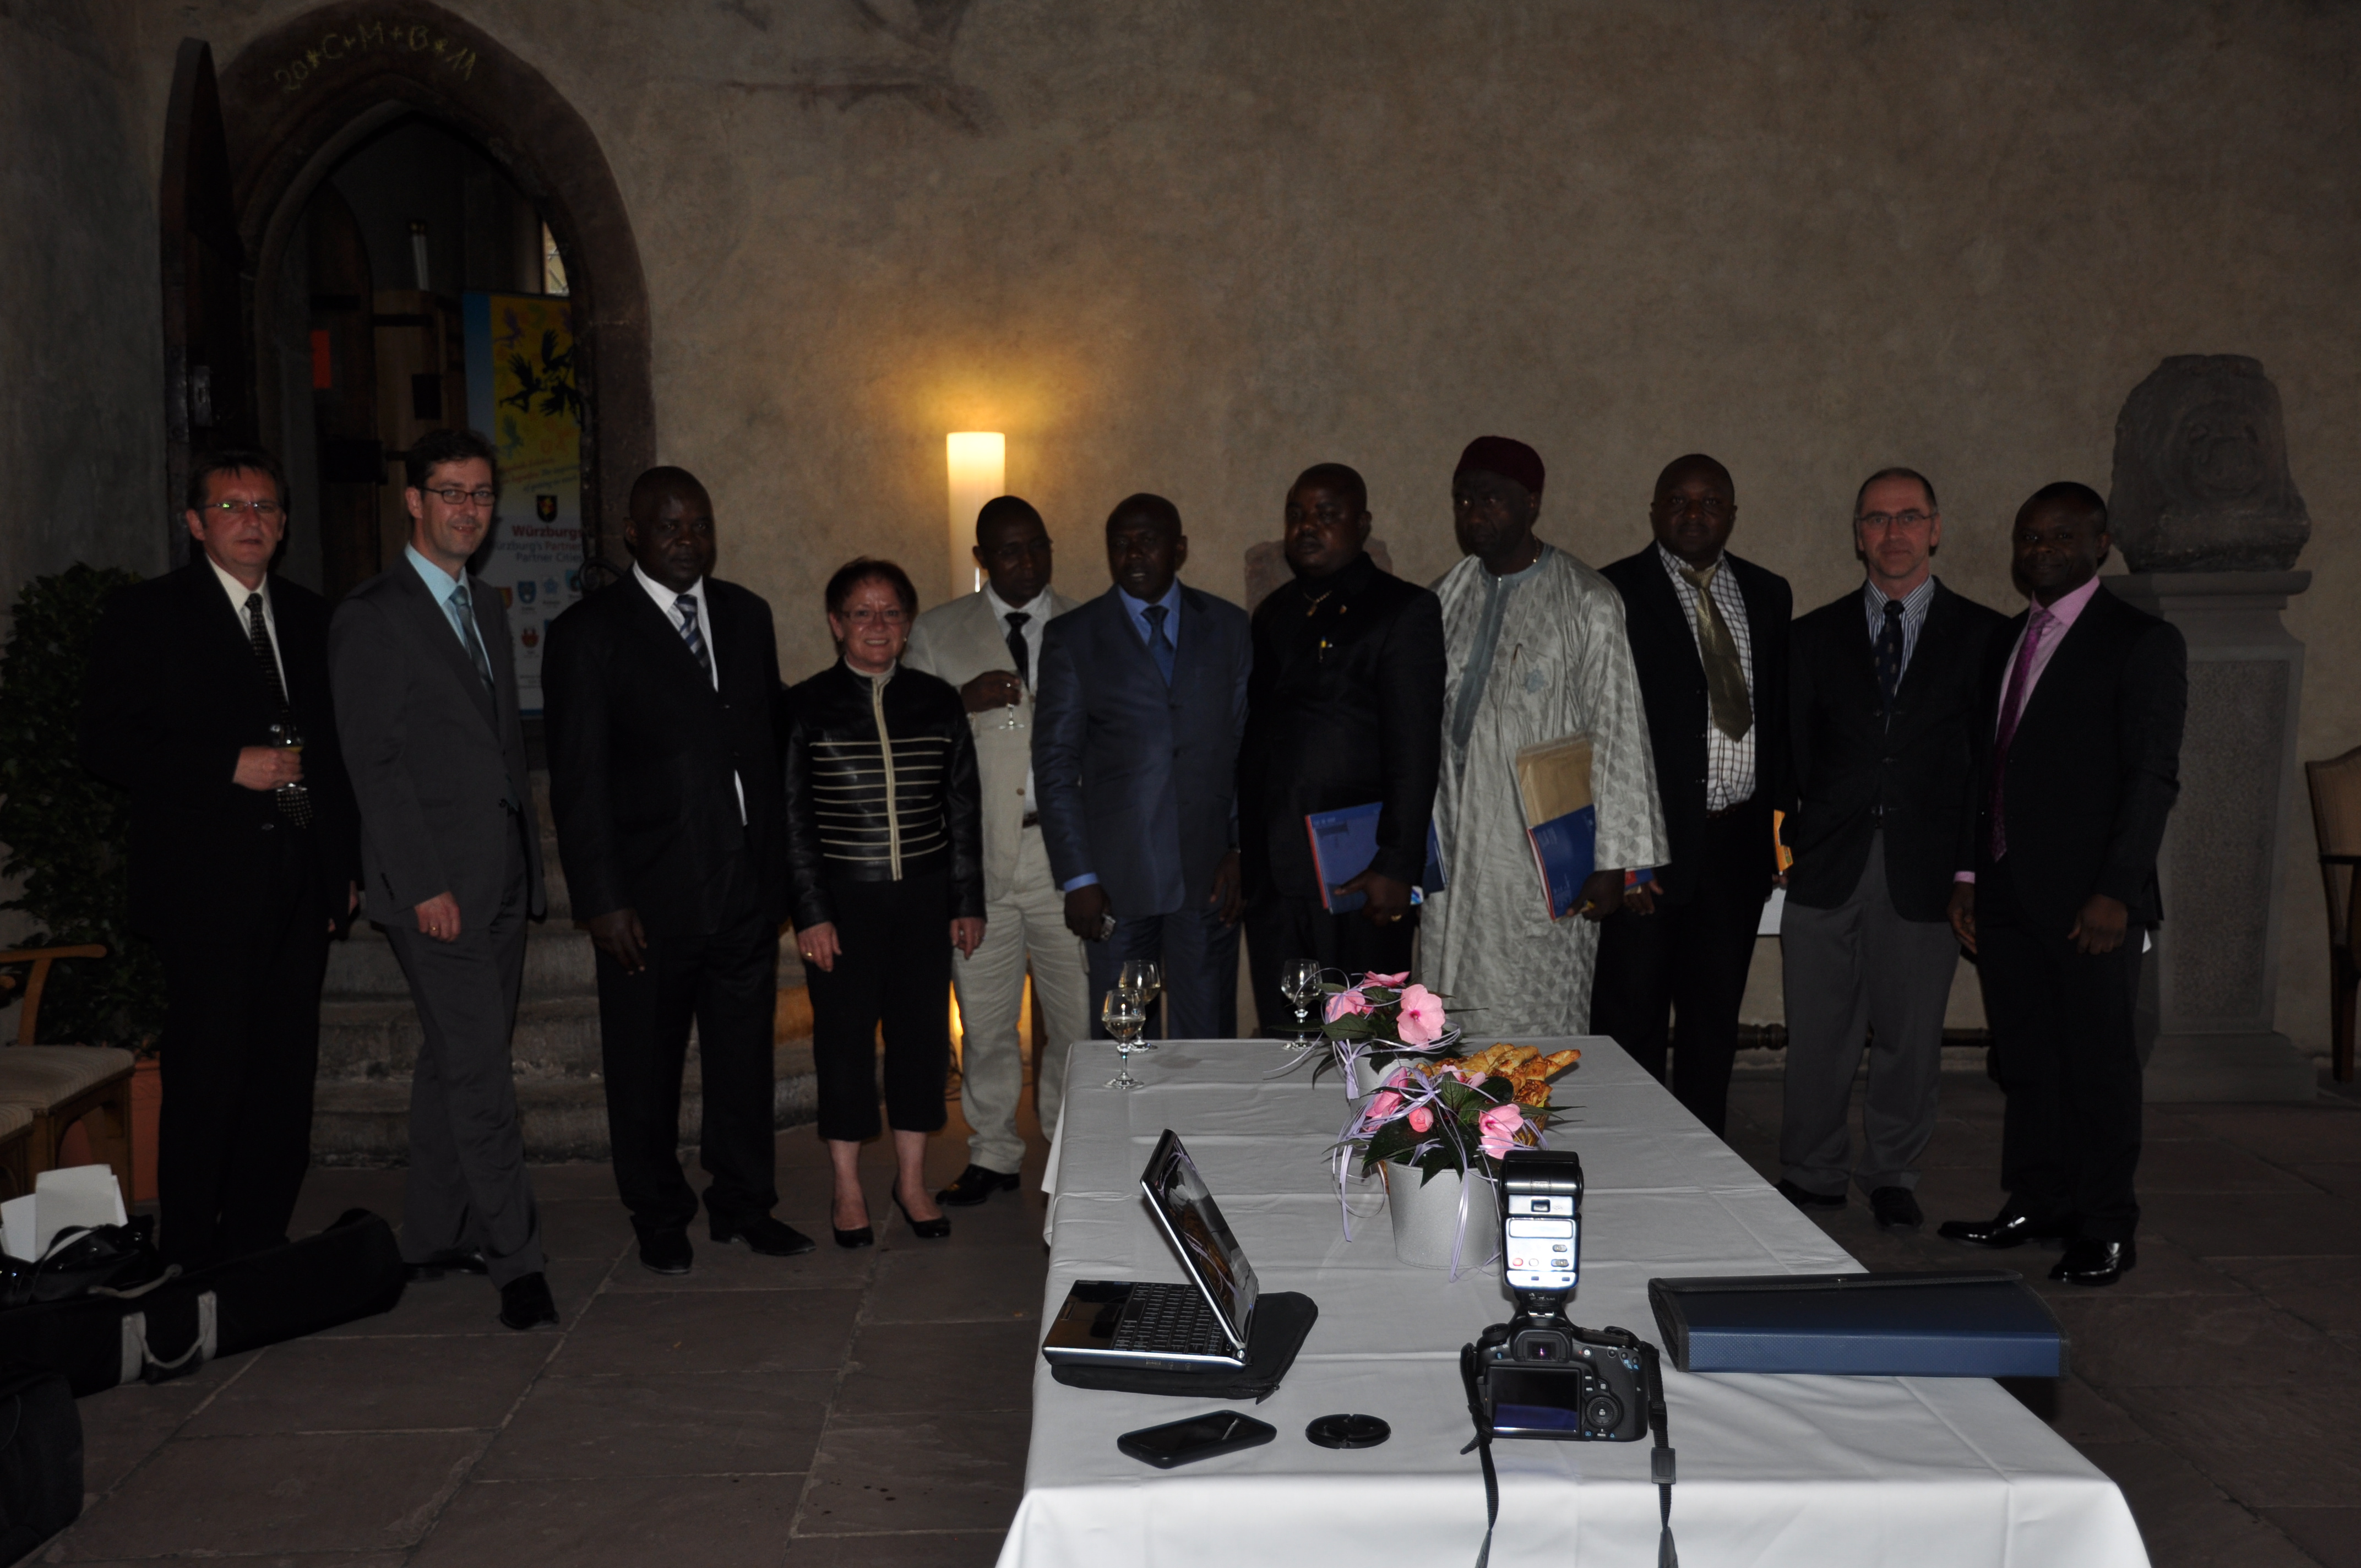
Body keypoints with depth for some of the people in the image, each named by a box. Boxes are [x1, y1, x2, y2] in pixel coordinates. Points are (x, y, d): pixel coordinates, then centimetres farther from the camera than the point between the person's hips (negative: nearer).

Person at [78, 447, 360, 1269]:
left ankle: (261, 1246, 17)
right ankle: (190, 1260, 6)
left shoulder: (312, 618, 17)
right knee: (208, 1077, -5)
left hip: (299, 884, 5)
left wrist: (346, 863, 12)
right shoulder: (145, 614, 2)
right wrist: (232, 766, -15)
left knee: (286, 1077, 7)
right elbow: (107, 744, -6)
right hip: (208, 885, -5)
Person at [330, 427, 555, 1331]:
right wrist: (424, 883, -16)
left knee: (454, 1062, 13)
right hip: (436, 883, -7)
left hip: (502, 880, 7)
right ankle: (516, 1261, -3)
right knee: (480, 1070, -8)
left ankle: (432, 1238, 22)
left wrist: (530, 865, 15)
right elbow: (372, 763, -10)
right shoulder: (370, 617, -5)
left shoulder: (487, 608, 19)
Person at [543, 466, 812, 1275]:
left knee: (745, 1054, 12)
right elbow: (579, 781, -8)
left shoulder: (747, 616, 10)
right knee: (646, 1066, 9)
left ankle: (744, 1205, 28)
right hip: (651, 896, -4)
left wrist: (780, 864, 7)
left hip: (749, 883, 4)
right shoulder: (589, 633, -5)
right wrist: (602, 899, -13)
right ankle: (660, 1219, 26)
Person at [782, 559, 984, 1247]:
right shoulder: (806, 707, -2)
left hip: (923, 895, 3)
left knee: (923, 1029, 6)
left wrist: (968, 902, 6)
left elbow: (964, 808, 8)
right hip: (843, 896, -2)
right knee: (844, 1034, 4)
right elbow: (794, 819, -3)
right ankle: (848, 1186, 18)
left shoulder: (937, 702, 5)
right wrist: (810, 913, -8)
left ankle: (912, 1179, 21)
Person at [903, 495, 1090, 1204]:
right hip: (977, 856, 0)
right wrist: (962, 701, -12)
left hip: (1067, 854, 0)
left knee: (1080, 1015, 2)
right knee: (984, 1019, 7)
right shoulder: (936, 633, 9)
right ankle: (993, 1155, 22)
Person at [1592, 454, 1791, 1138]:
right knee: (1632, 1022, 2)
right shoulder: (1614, 594, -5)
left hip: (1738, 843, 5)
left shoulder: (1768, 596, 11)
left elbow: (1780, 714, 13)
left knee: (1715, 1018, 14)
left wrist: (1776, 818, 4)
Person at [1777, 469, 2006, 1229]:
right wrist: (1790, 840, -2)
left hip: (1925, 871, -1)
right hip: (1829, 866, 1)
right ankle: (1814, 1175, 20)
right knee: (1818, 1036, 4)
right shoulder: (1814, 635, 10)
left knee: (1910, 1036, 8)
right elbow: (1792, 753, 9)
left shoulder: (1982, 634, 6)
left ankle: (1892, 1175, 25)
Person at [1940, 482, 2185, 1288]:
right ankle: (2035, 1204, 21)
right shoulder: (2004, 642, 16)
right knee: (2023, 1060, 10)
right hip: (2006, 891, 6)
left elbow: (2152, 777, -9)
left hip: (2088, 898, -6)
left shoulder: (2143, 643, -4)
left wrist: (2118, 891, -16)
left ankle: (2106, 1229, 10)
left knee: (2098, 1064, 1)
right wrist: (1969, 872, 11)